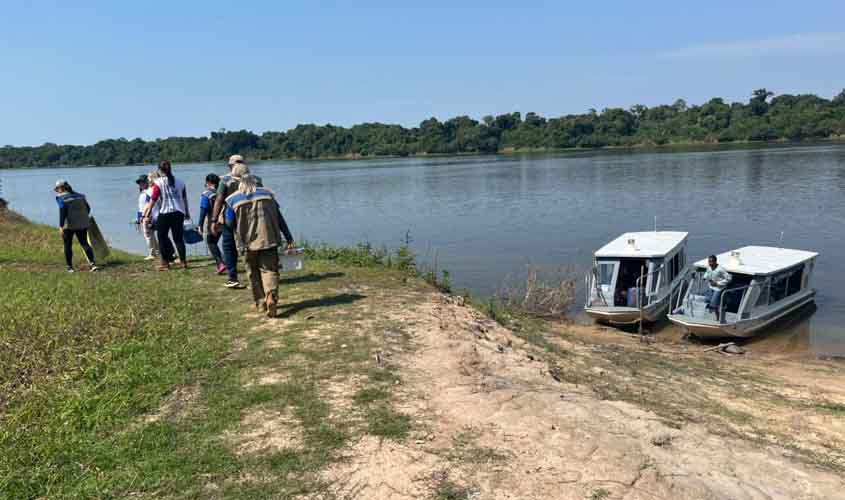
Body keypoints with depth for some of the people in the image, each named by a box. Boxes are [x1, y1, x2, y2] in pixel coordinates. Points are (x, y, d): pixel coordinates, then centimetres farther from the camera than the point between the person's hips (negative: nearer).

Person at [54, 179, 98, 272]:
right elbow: (88, 208, 14)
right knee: (84, 243, 9)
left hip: (69, 225, -4)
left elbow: (63, 211, -18)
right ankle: (93, 263, -8)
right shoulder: (80, 195, 9)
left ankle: (70, 267, 16)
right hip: (82, 224, 4)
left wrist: (61, 226, -21)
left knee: (68, 246, 11)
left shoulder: (61, 198, -6)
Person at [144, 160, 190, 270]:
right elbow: (185, 199, 13)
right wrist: (187, 212, 25)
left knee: (162, 238, 9)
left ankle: (165, 263, 10)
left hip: (165, 213, -4)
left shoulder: (158, 183, -5)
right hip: (179, 213, 4)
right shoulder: (180, 182, 7)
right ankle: (183, 261, 4)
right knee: (178, 238, 10)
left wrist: (147, 213, 0)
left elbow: (153, 200, -8)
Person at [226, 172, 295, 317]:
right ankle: (271, 296, -21)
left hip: (248, 242, 0)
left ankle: (261, 302, 19)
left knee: (254, 273, 15)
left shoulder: (232, 200, 6)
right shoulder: (267, 194, 8)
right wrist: (289, 239, 6)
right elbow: (280, 219, 6)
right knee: (269, 269, 3)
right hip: (269, 239, 0)